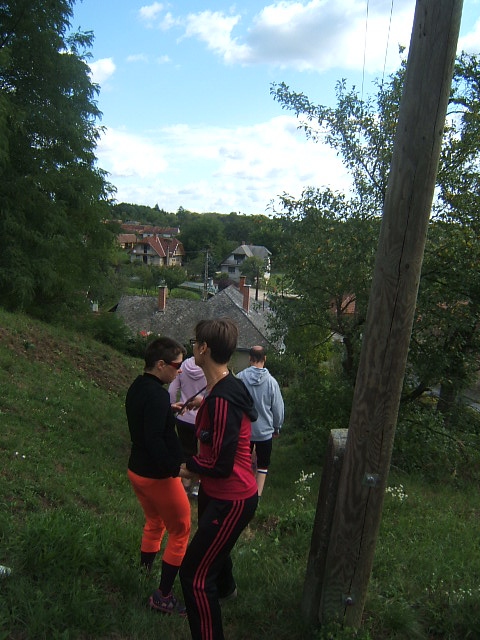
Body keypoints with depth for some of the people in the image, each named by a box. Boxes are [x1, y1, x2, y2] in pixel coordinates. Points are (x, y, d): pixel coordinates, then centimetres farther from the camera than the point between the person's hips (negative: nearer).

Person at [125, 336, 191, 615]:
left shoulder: (137, 387, 2)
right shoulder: (158, 395, -27)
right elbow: (154, 440, -31)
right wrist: (175, 468, -26)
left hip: (137, 470, 9)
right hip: (158, 476, -9)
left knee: (154, 522, 27)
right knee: (180, 532, 8)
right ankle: (163, 596, 17)